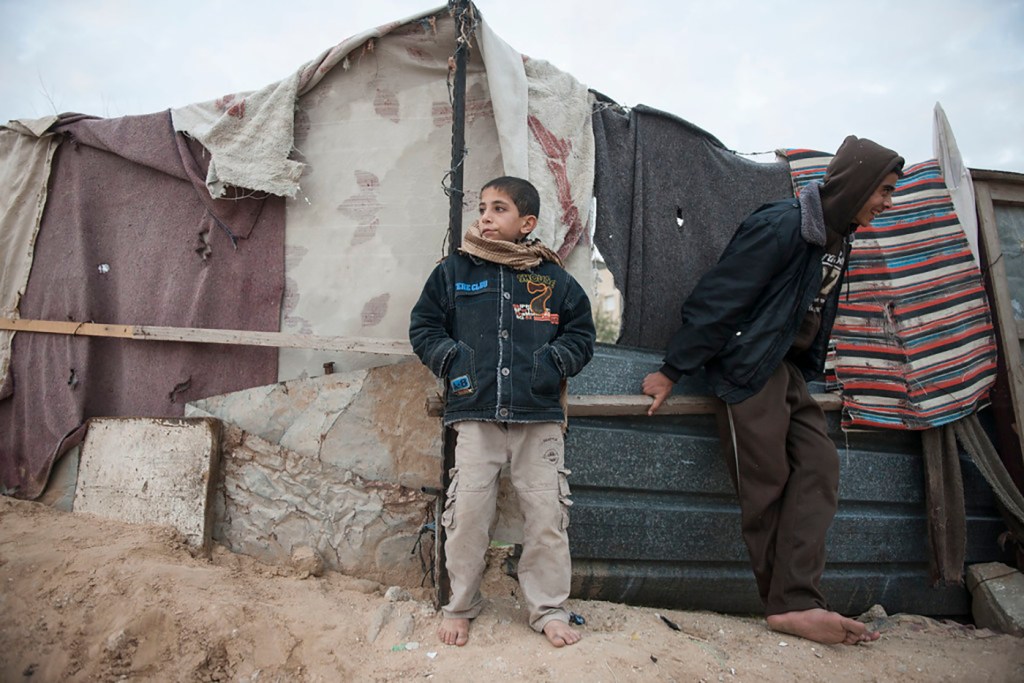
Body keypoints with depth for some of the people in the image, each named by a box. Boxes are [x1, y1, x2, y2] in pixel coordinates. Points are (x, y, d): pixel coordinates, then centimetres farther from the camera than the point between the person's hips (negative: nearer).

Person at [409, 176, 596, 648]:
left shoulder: (552, 277, 8)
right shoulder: (454, 271, 8)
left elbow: (581, 332, 13)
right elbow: (423, 326, 11)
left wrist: (553, 363, -3)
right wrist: (451, 361, -4)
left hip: (540, 417, 1)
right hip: (475, 414, 0)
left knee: (547, 516, 5)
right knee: (467, 513, 2)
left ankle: (549, 610, 22)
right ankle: (459, 608, 23)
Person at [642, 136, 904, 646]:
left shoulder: (837, 237, 13)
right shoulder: (783, 225, -15)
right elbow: (718, 298, -18)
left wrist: (808, 369, 19)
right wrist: (672, 371, -17)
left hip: (790, 371, 9)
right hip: (750, 366, -9)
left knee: (819, 466, -2)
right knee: (768, 486, -4)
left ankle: (795, 604, -2)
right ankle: (790, 604, 9)